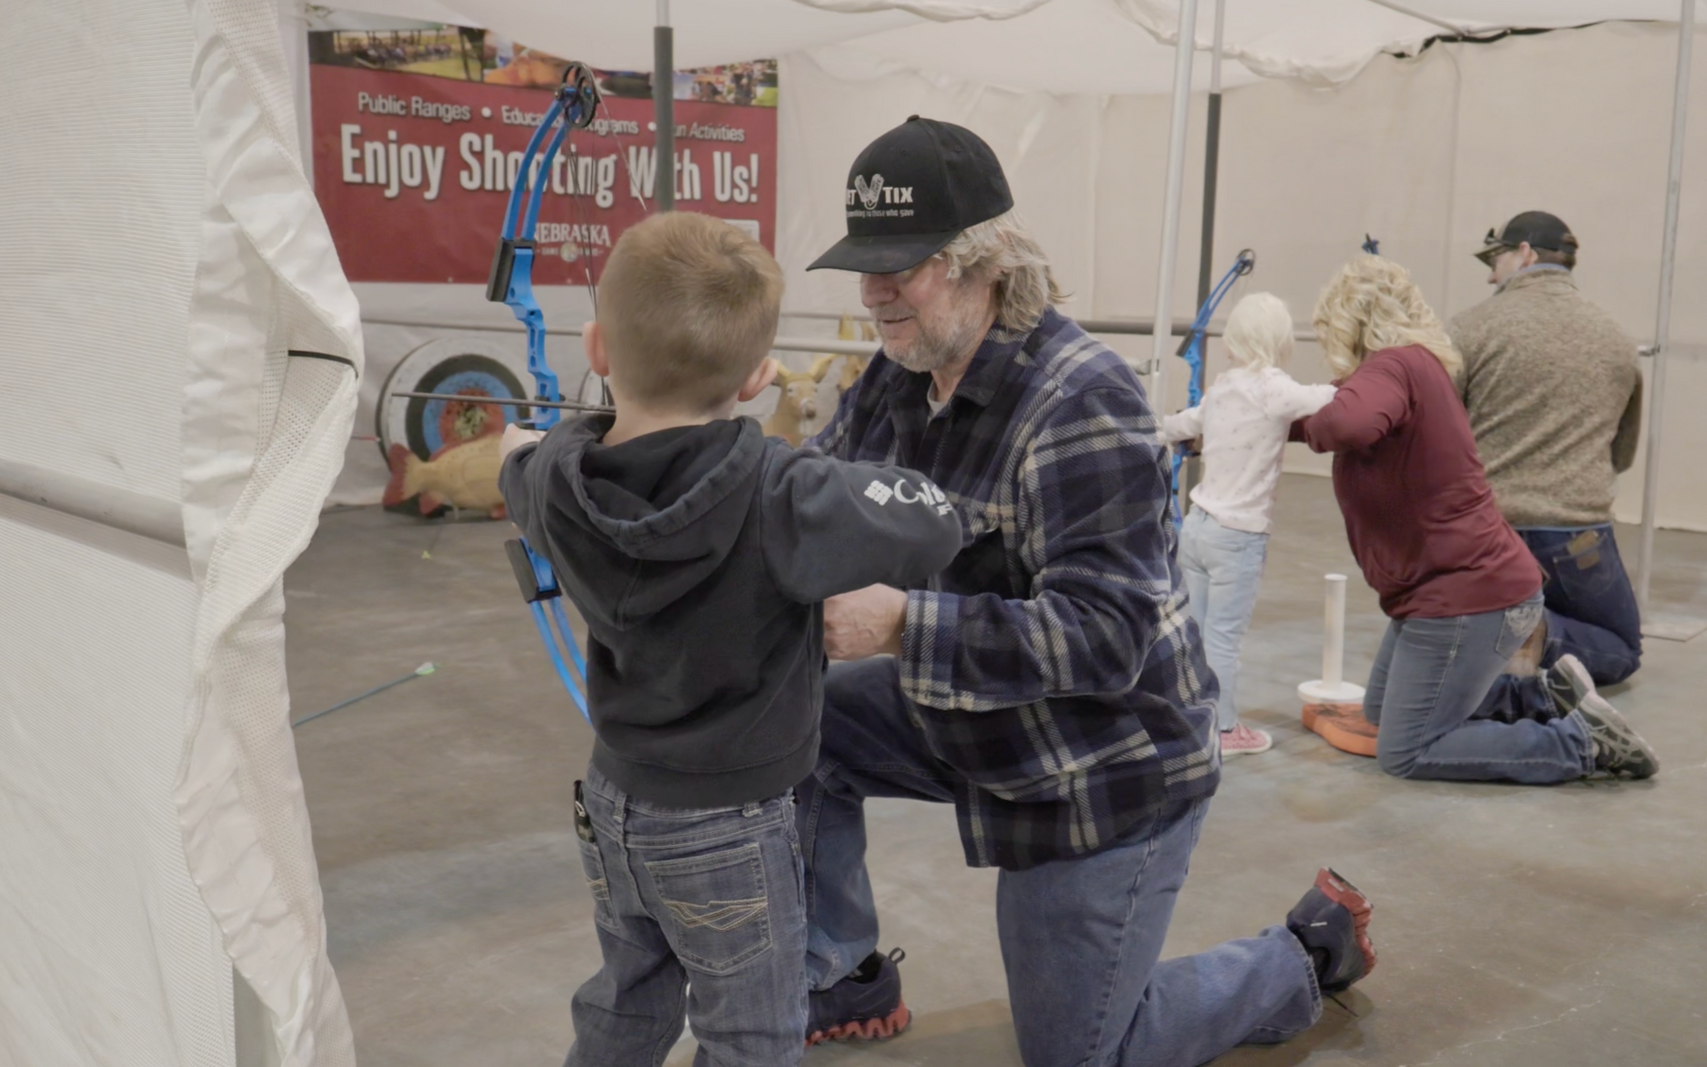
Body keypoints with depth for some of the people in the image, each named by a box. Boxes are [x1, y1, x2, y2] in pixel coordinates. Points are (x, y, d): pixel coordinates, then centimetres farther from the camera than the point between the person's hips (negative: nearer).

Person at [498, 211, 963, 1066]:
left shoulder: (558, 478, -11)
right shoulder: (777, 497, -30)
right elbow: (936, 525, -24)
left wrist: (523, 446, 38)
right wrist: (858, 481, -5)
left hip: (614, 802, 6)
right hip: (726, 827, -6)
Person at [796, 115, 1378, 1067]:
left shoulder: (1080, 404, -28)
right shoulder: (902, 373, -4)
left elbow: (1106, 635, -32)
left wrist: (903, 627, -39)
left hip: (1107, 773, -7)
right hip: (978, 727, 7)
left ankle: (1310, 949, 29)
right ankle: (843, 984, 12)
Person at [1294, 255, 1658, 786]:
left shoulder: (1393, 365, -19)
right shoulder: (1417, 364, 10)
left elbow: (1349, 424, -42)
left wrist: (1309, 426, -20)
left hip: (1469, 597, -10)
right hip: (1471, 582, 10)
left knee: (1404, 754, 0)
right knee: (1382, 712, 23)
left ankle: (1583, 741, 1)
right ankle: (1544, 694, 17)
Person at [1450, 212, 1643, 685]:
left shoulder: (1475, 326, -5)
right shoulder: (1617, 340, 9)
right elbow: (1621, 456, 20)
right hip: (1577, 536, 0)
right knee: (1621, 651, 21)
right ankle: (1543, 637, -12)